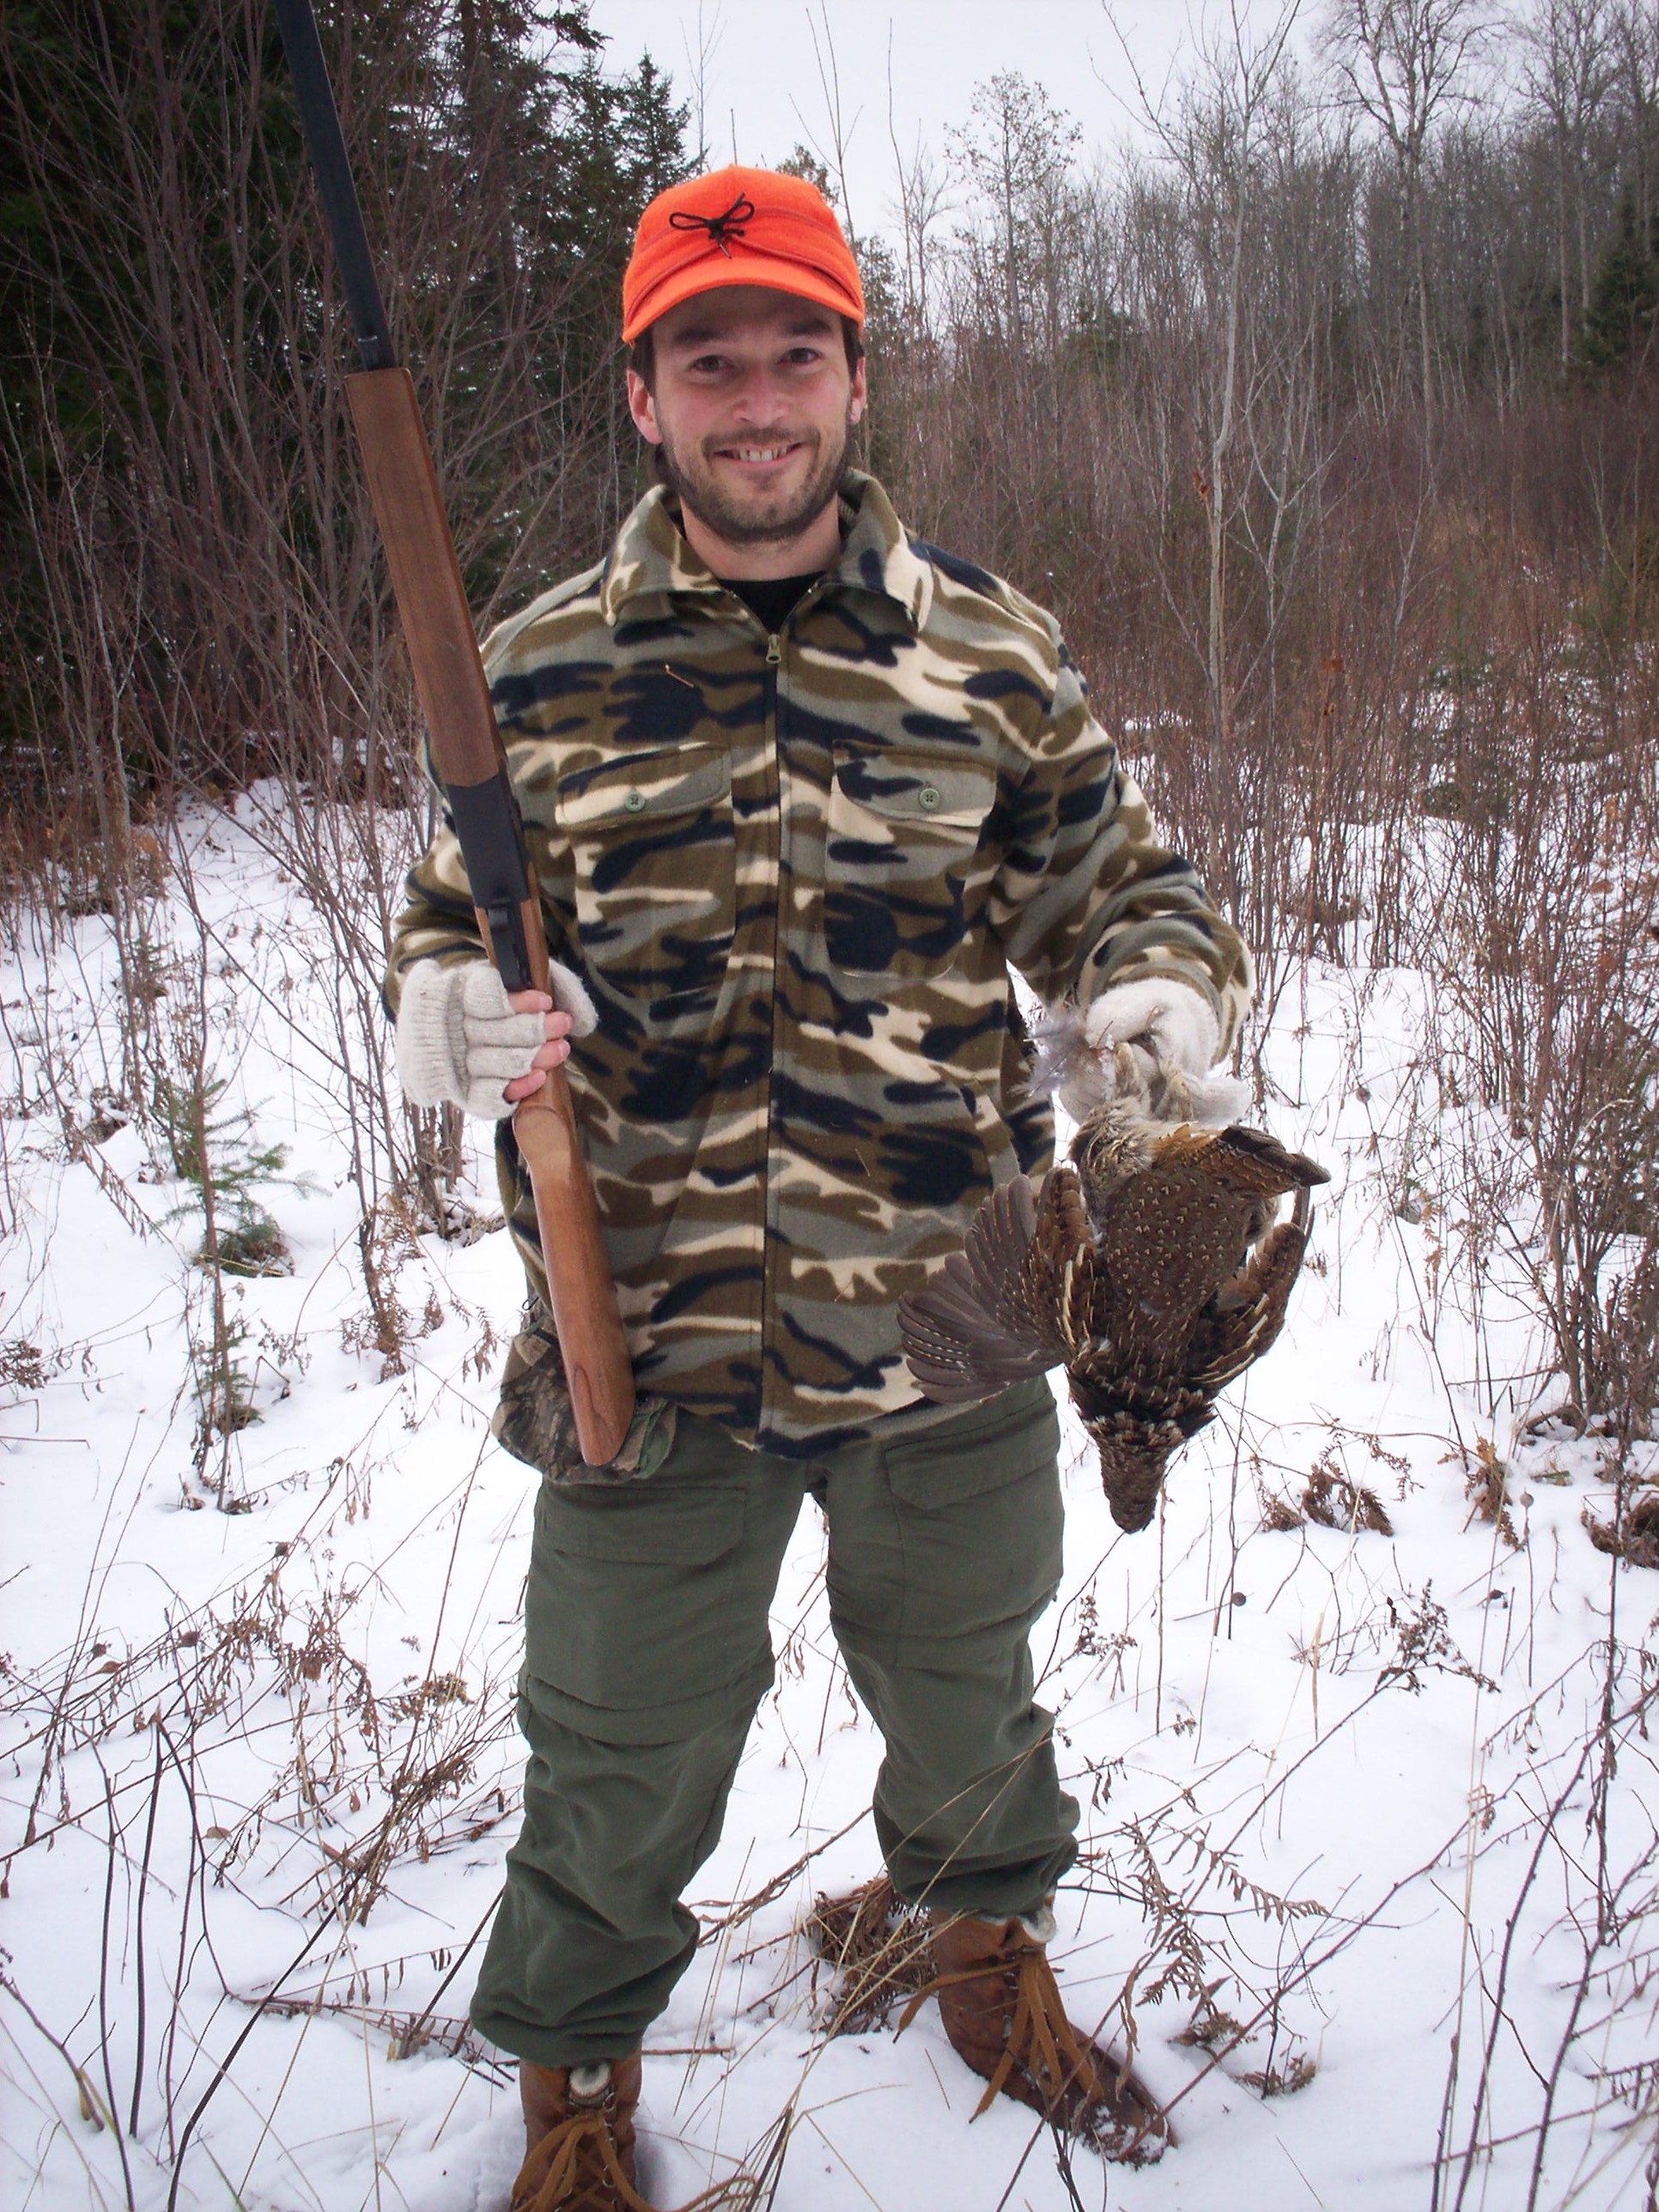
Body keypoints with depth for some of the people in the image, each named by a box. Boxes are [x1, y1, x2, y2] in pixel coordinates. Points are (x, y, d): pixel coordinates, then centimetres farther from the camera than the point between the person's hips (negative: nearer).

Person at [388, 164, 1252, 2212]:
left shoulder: (990, 653, 0)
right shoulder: (538, 675, -1)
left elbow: (1107, 883, 7)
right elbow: (448, 932, 9)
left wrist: (1160, 991, -16)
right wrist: (461, 1012, -15)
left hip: (947, 1320, 1)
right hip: (646, 1338, -1)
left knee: (963, 1689, 25)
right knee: (618, 1764, 16)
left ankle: (990, 1959, 57)